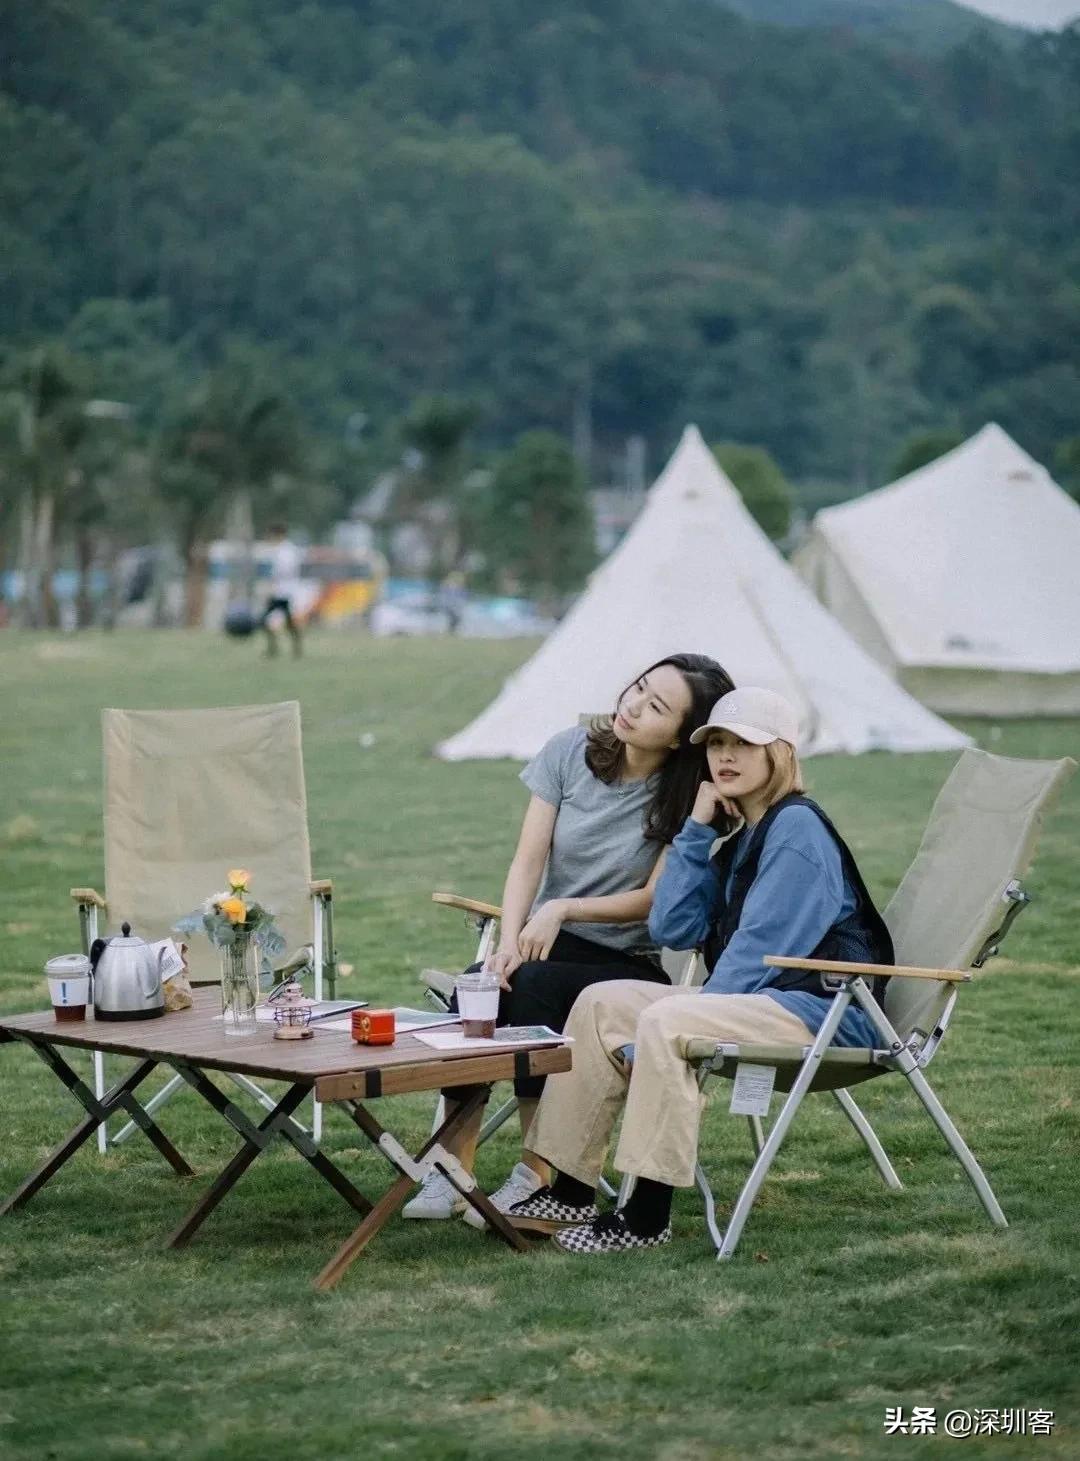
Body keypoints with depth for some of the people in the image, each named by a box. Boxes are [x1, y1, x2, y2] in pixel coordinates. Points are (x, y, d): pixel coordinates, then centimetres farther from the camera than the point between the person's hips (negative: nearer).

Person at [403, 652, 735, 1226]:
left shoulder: (689, 798, -10)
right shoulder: (570, 752, 0)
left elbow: (653, 899, -8)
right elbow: (528, 861, -4)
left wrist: (564, 909, -20)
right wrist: (509, 941, -20)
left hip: (632, 962, -3)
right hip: (546, 940, 4)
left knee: (536, 984, -33)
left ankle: (536, 1175, -27)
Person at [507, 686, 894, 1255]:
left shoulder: (797, 827, -11)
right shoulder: (742, 837, 18)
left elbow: (760, 950, -18)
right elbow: (672, 930, 10)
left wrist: (695, 1014, -16)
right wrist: (697, 829, 6)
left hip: (821, 1010, -10)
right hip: (757, 1005, 10)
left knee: (665, 1022, -31)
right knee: (601, 1002, 3)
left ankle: (647, 1218, -28)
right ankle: (570, 1191, -2)